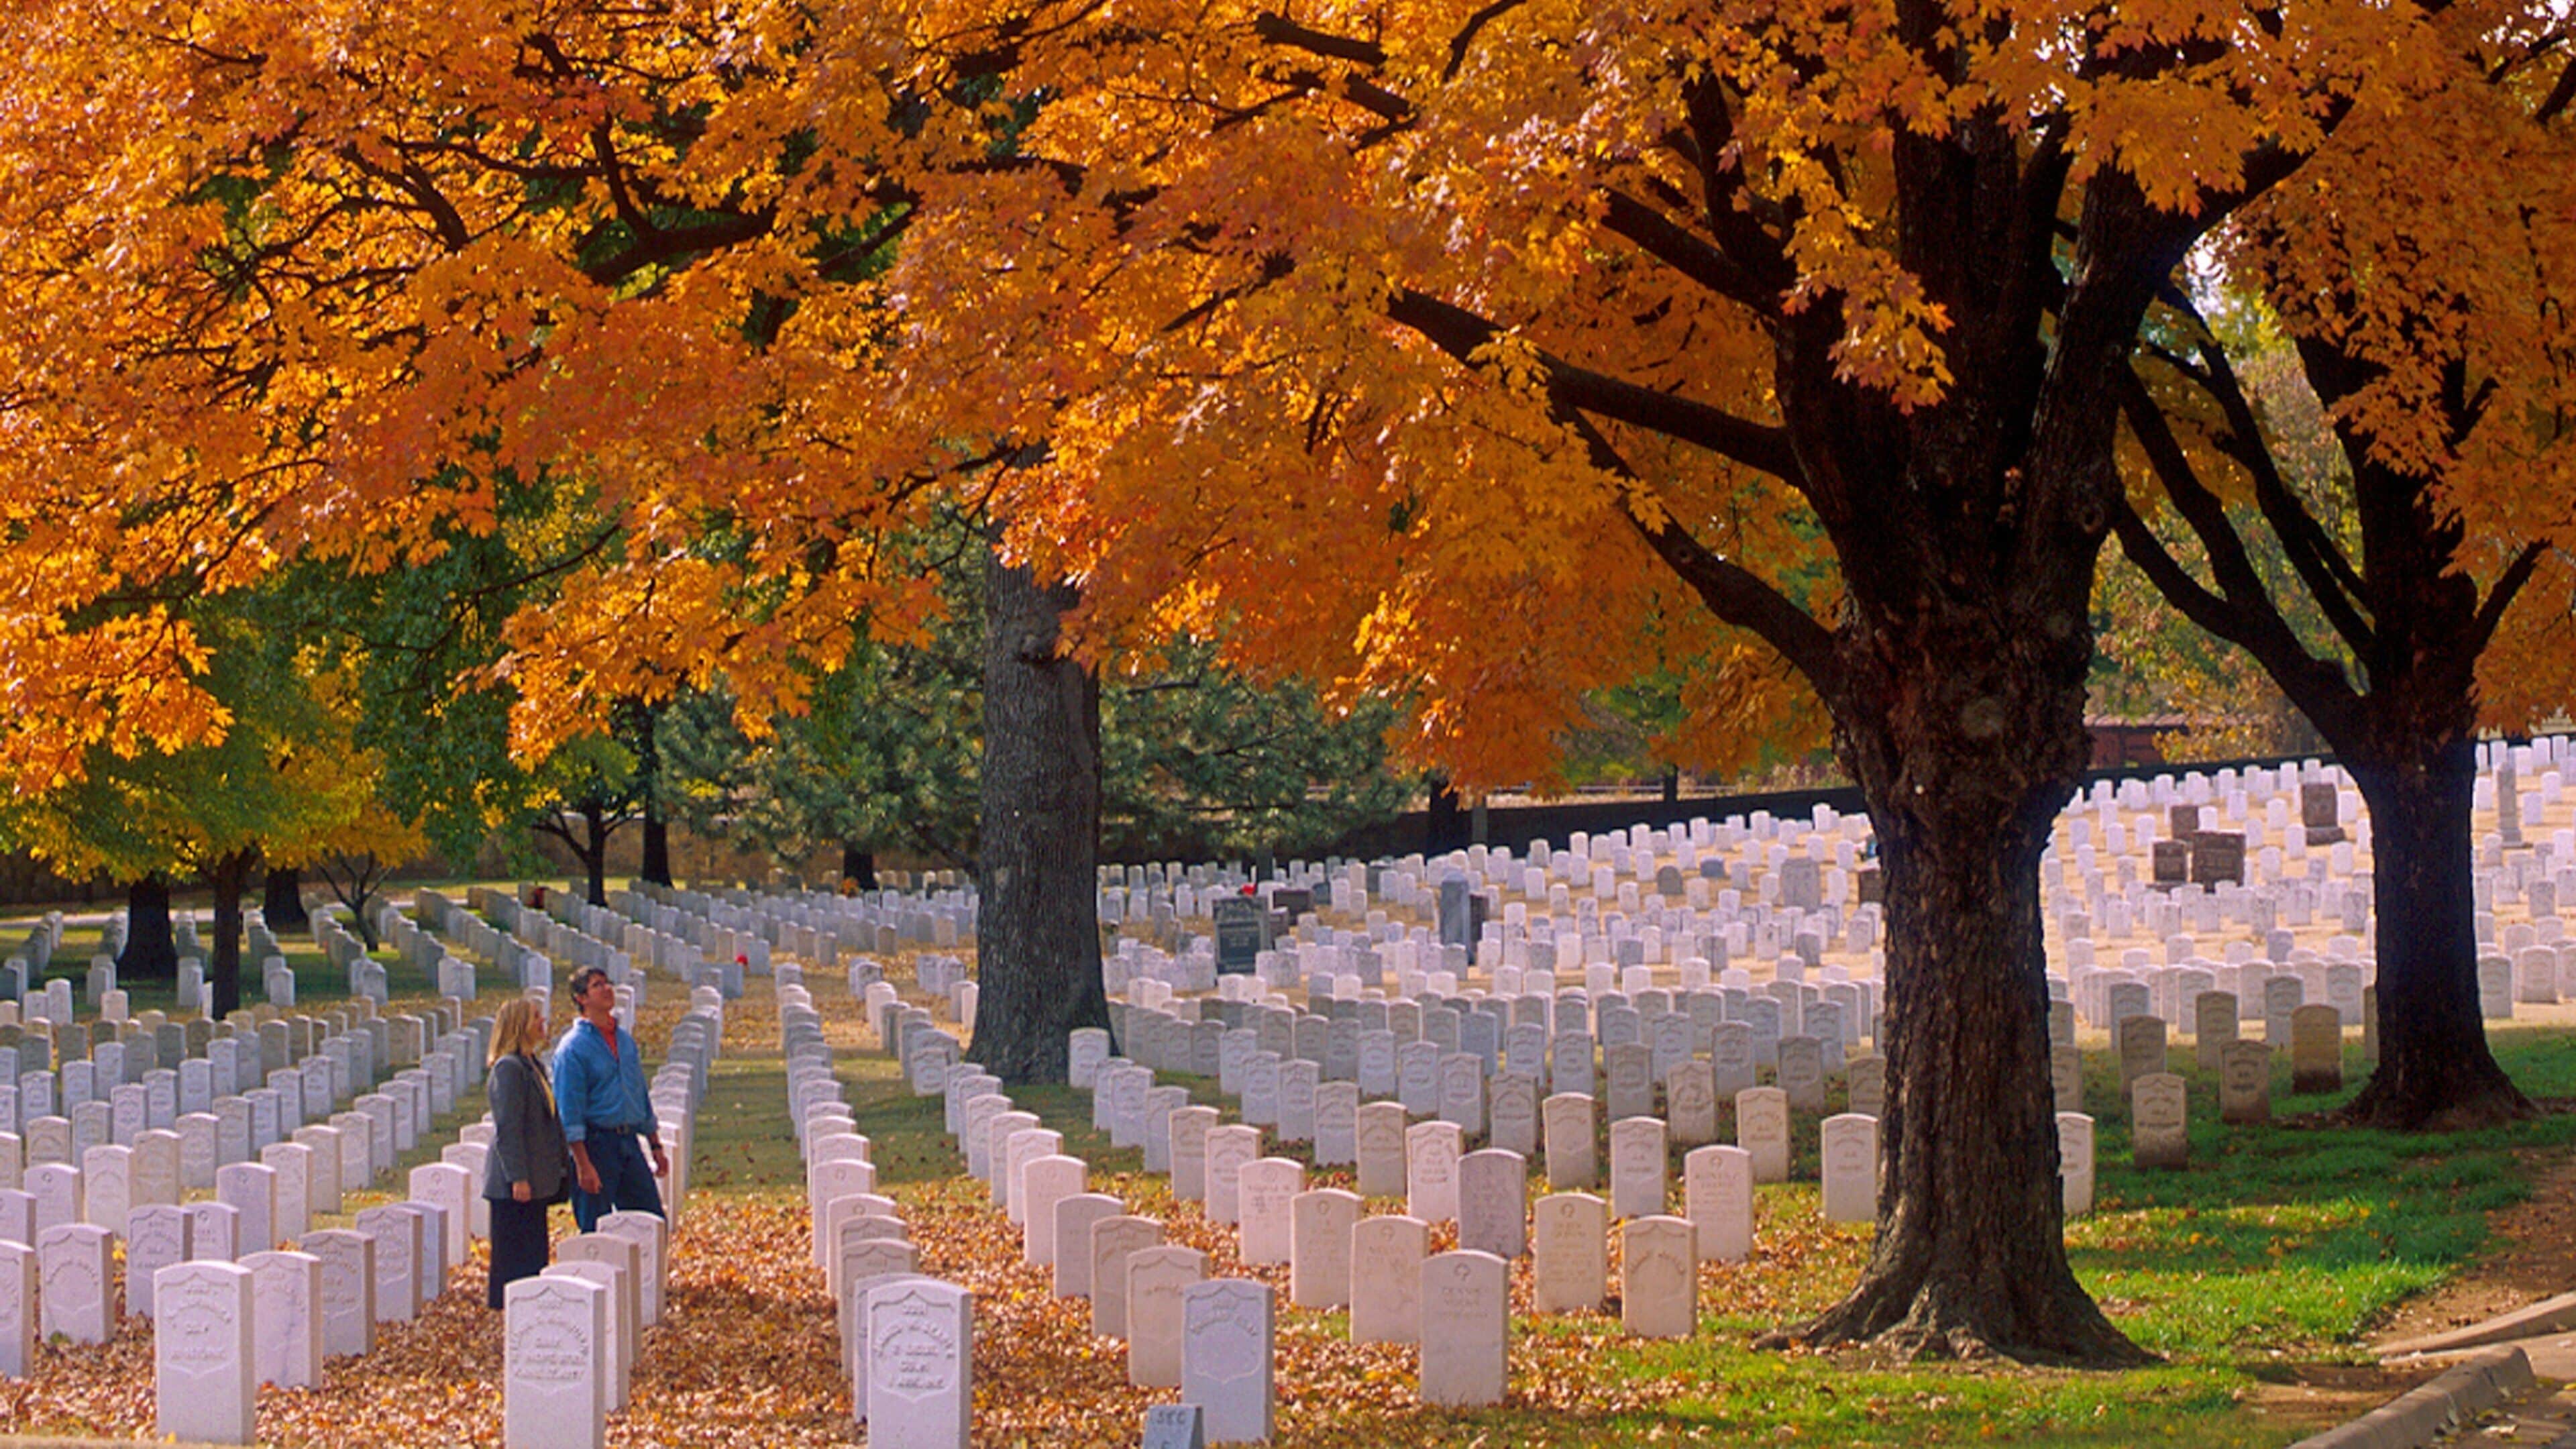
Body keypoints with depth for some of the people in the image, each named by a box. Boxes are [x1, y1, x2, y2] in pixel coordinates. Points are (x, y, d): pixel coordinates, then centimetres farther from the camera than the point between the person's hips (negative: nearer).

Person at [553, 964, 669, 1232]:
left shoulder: (627, 1042, 14)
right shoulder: (573, 1047, -8)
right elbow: (570, 1112, -12)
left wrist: (656, 1147, 17)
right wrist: (583, 1165, -18)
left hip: (630, 1143, 6)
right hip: (595, 1146, -6)